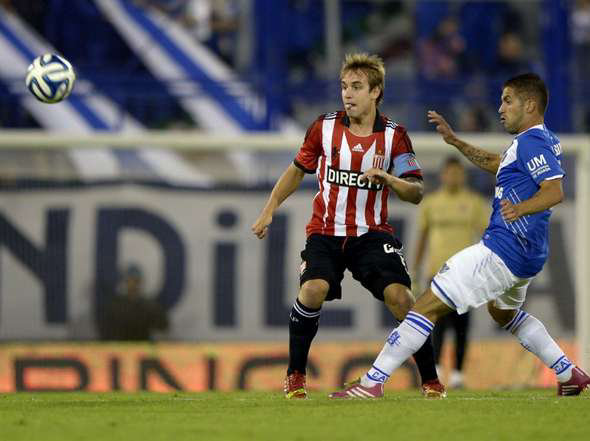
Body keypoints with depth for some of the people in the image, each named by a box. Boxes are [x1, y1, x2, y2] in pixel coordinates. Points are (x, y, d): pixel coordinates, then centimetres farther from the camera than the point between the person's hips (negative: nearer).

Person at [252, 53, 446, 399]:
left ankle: (431, 380, -2)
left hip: (372, 234, 0)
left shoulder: (394, 136, -4)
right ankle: (295, 375, -6)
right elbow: (298, 170, 15)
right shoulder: (324, 128, -1)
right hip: (325, 232, 0)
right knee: (313, 290, -25)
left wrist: (387, 179, -25)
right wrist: (269, 211, 12)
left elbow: (416, 194, -6)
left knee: (400, 296, -18)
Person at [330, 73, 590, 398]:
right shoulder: (541, 140, 16)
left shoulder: (531, 141, -15)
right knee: (503, 312, 37)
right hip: (528, 254, 11)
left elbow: (555, 190, -29)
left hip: (502, 250, -11)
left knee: (427, 306, -11)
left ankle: (372, 383, -16)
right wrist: (456, 142, 30)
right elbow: (497, 165, 33)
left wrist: (520, 209, -44)